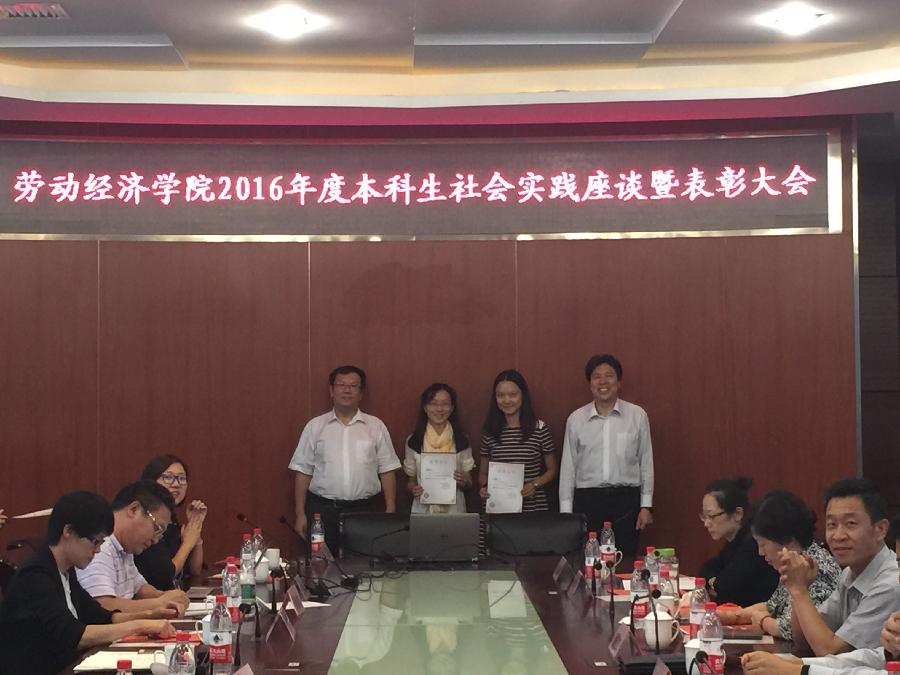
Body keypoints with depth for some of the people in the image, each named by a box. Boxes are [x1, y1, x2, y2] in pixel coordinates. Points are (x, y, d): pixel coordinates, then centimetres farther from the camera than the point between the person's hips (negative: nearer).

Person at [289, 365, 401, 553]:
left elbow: (387, 471, 7)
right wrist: (300, 514, 1)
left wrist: (390, 511, 0)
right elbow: (303, 471, 6)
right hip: (322, 510, 0)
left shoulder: (376, 426, 8)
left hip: (364, 510, 0)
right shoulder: (315, 426, 7)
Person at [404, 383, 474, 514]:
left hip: (454, 508, 0)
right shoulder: (413, 441, 5)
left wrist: (463, 481, -8)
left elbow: (469, 482, 12)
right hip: (423, 508, 0)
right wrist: (413, 488, -6)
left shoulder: (461, 441, 5)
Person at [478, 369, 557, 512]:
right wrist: (485, 486, -6)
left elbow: (552, 470, 6)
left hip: (533, 508, -2)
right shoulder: (489, 432, 6)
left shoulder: (539, 428, 0)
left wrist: (535, 484, -11)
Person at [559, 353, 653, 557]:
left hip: (626, 500, -1)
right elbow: (568, 467, 8)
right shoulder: (575, 419, 5)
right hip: (587, 500, 1)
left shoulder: (637, 415, 3)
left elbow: (646, 462, 6)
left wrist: (646, 506, 3)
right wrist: (565, 512, 5)